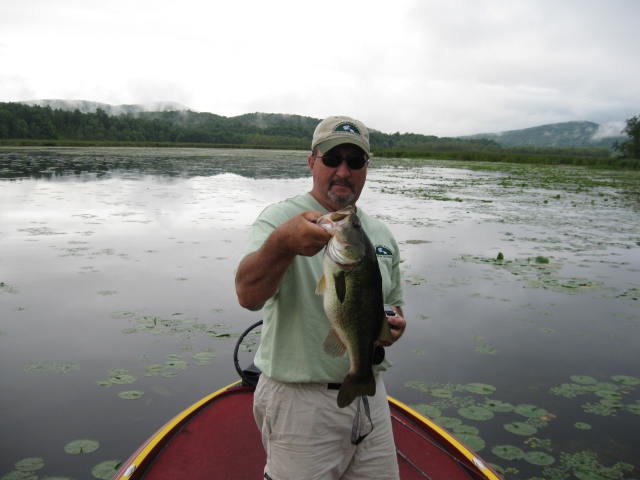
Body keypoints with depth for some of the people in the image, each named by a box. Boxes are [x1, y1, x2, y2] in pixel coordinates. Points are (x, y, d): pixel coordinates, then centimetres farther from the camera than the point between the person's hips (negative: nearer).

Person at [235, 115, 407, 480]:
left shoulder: (382, 234, 8)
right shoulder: (281, 218, -11)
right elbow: (248, 296, -28)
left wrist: (395, 324, -3)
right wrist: (281, 243, -46)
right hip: (301, 401, -5)